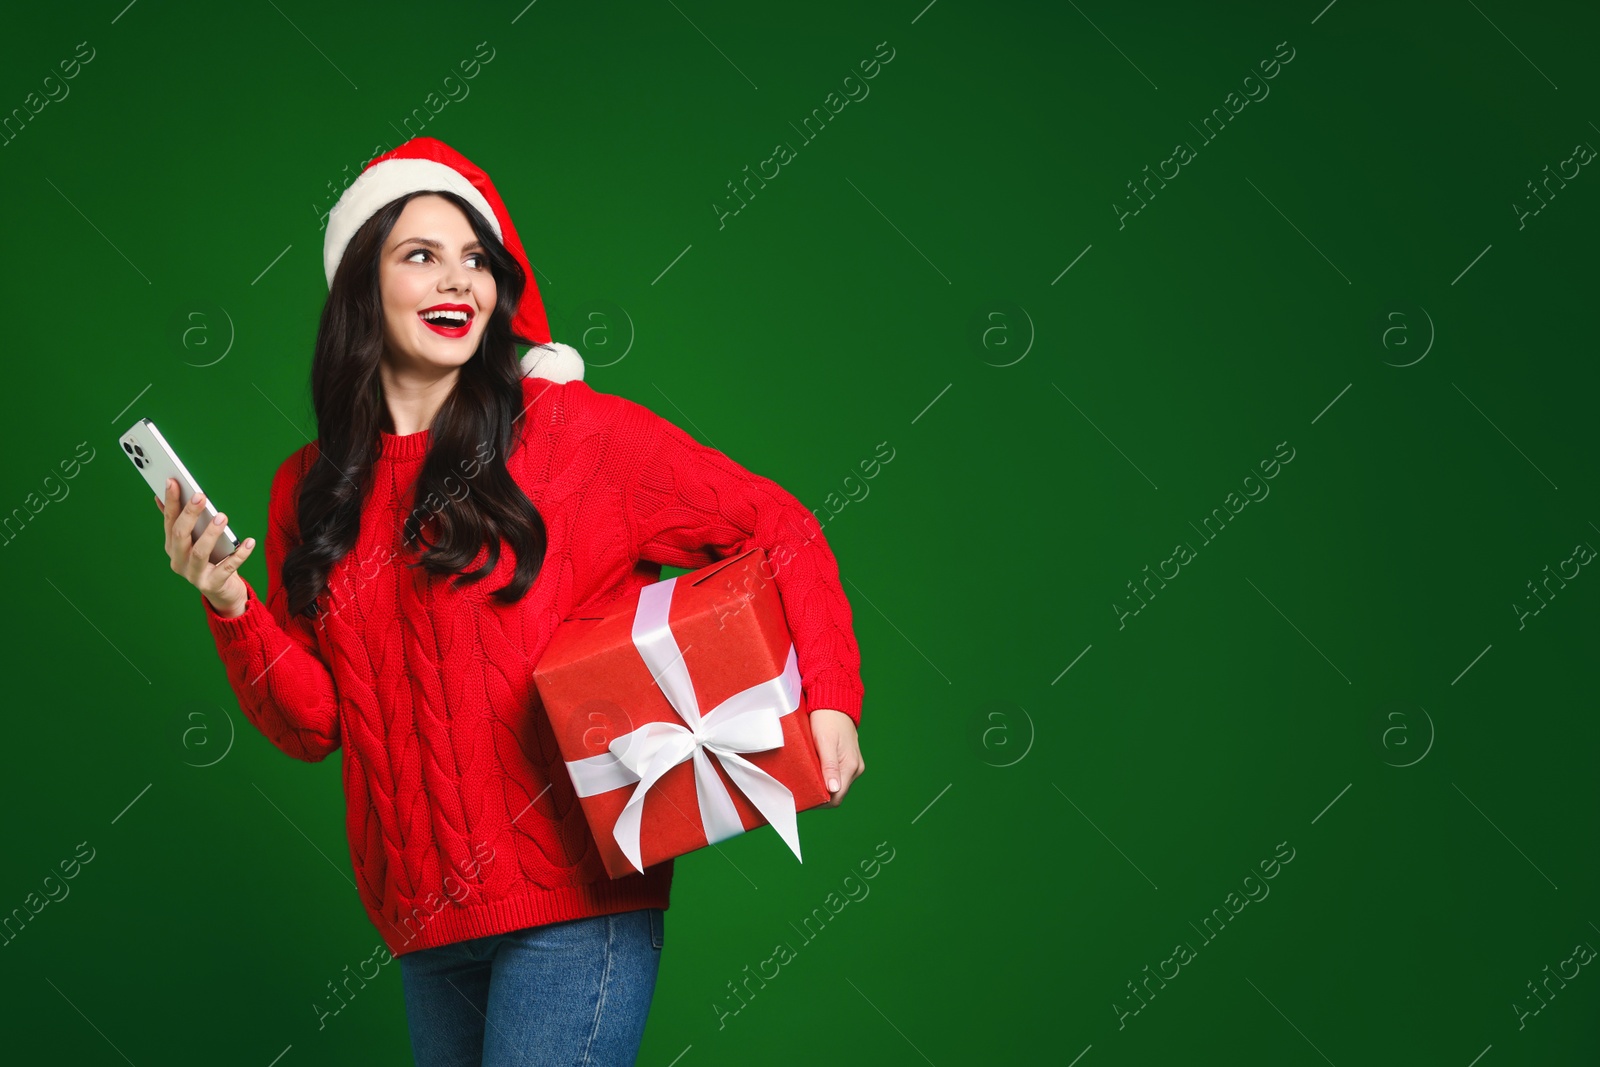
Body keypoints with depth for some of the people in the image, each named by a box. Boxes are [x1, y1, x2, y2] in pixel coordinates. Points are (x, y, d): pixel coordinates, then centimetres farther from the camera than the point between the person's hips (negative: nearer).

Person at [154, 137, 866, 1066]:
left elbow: (778, 531, -2)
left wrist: (828, 701, -13)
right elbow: (312, 725, 5)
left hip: (574, 895, -5)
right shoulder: (310, 491, 7)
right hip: (423, 915, 5)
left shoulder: (576, 432, -6)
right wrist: (231, 607, -11)